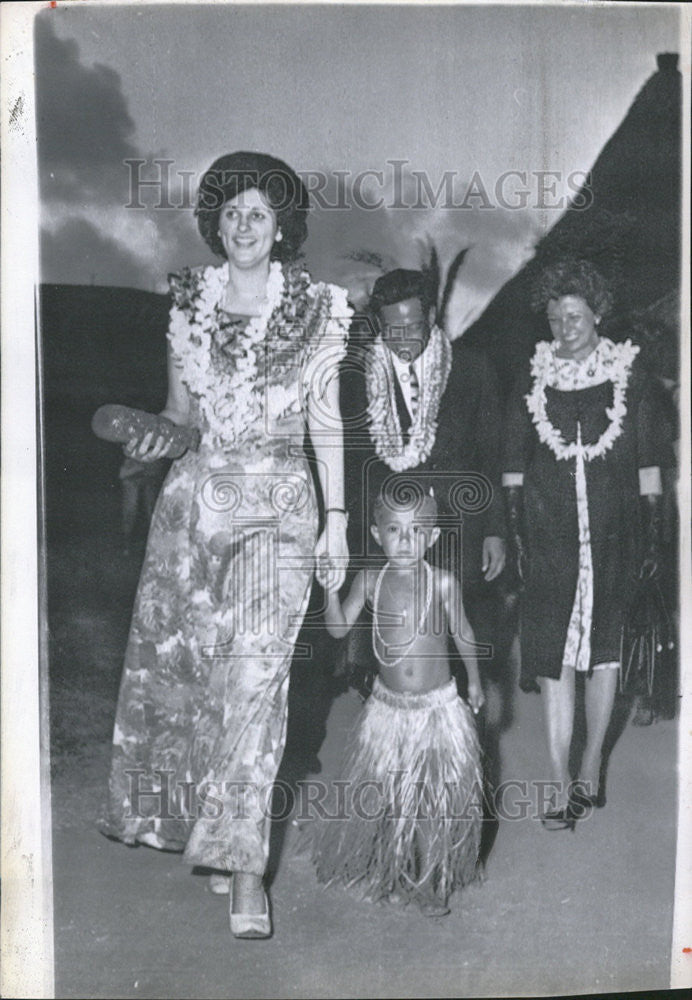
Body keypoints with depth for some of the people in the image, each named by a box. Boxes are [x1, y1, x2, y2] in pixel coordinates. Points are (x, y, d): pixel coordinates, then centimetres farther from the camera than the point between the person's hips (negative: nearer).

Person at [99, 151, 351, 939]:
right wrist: (154, 438, -7)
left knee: (253, 676, -9)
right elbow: (181, 409, 15)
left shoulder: (315, 310, 2)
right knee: (176, 660, 9)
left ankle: (242, 860, 0)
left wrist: (336, 519, -2)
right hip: (194, 498, 3)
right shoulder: (188, 305, 10)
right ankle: (193, 818, 30)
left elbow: (326, 423, 3)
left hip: (279, 505, -3)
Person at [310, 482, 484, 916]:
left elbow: (462, 633, 3)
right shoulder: (369, 580, -6)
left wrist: (475, 681, 12)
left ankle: (433, 882, 27)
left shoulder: (443, 582, -10)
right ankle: (389, 871, 36)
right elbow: (339, 627, -4)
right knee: (383, 794, 11)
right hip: (388, 706, 2)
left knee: (440, 798, 7)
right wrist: (331, 585, -17)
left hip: (439, 706, -1)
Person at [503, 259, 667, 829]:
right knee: (552, 656, -4)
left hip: (612, 531, 0)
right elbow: (514, 466, 8)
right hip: (549, 534, 0)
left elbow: (648, 461, 5)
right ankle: (563, 785, 4)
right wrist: (515, 535, 3)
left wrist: (652, 534, 1)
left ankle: (592, 767, 25)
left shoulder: (629, 376, 3)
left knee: (603, 648, 9)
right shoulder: (533, 381, 6)